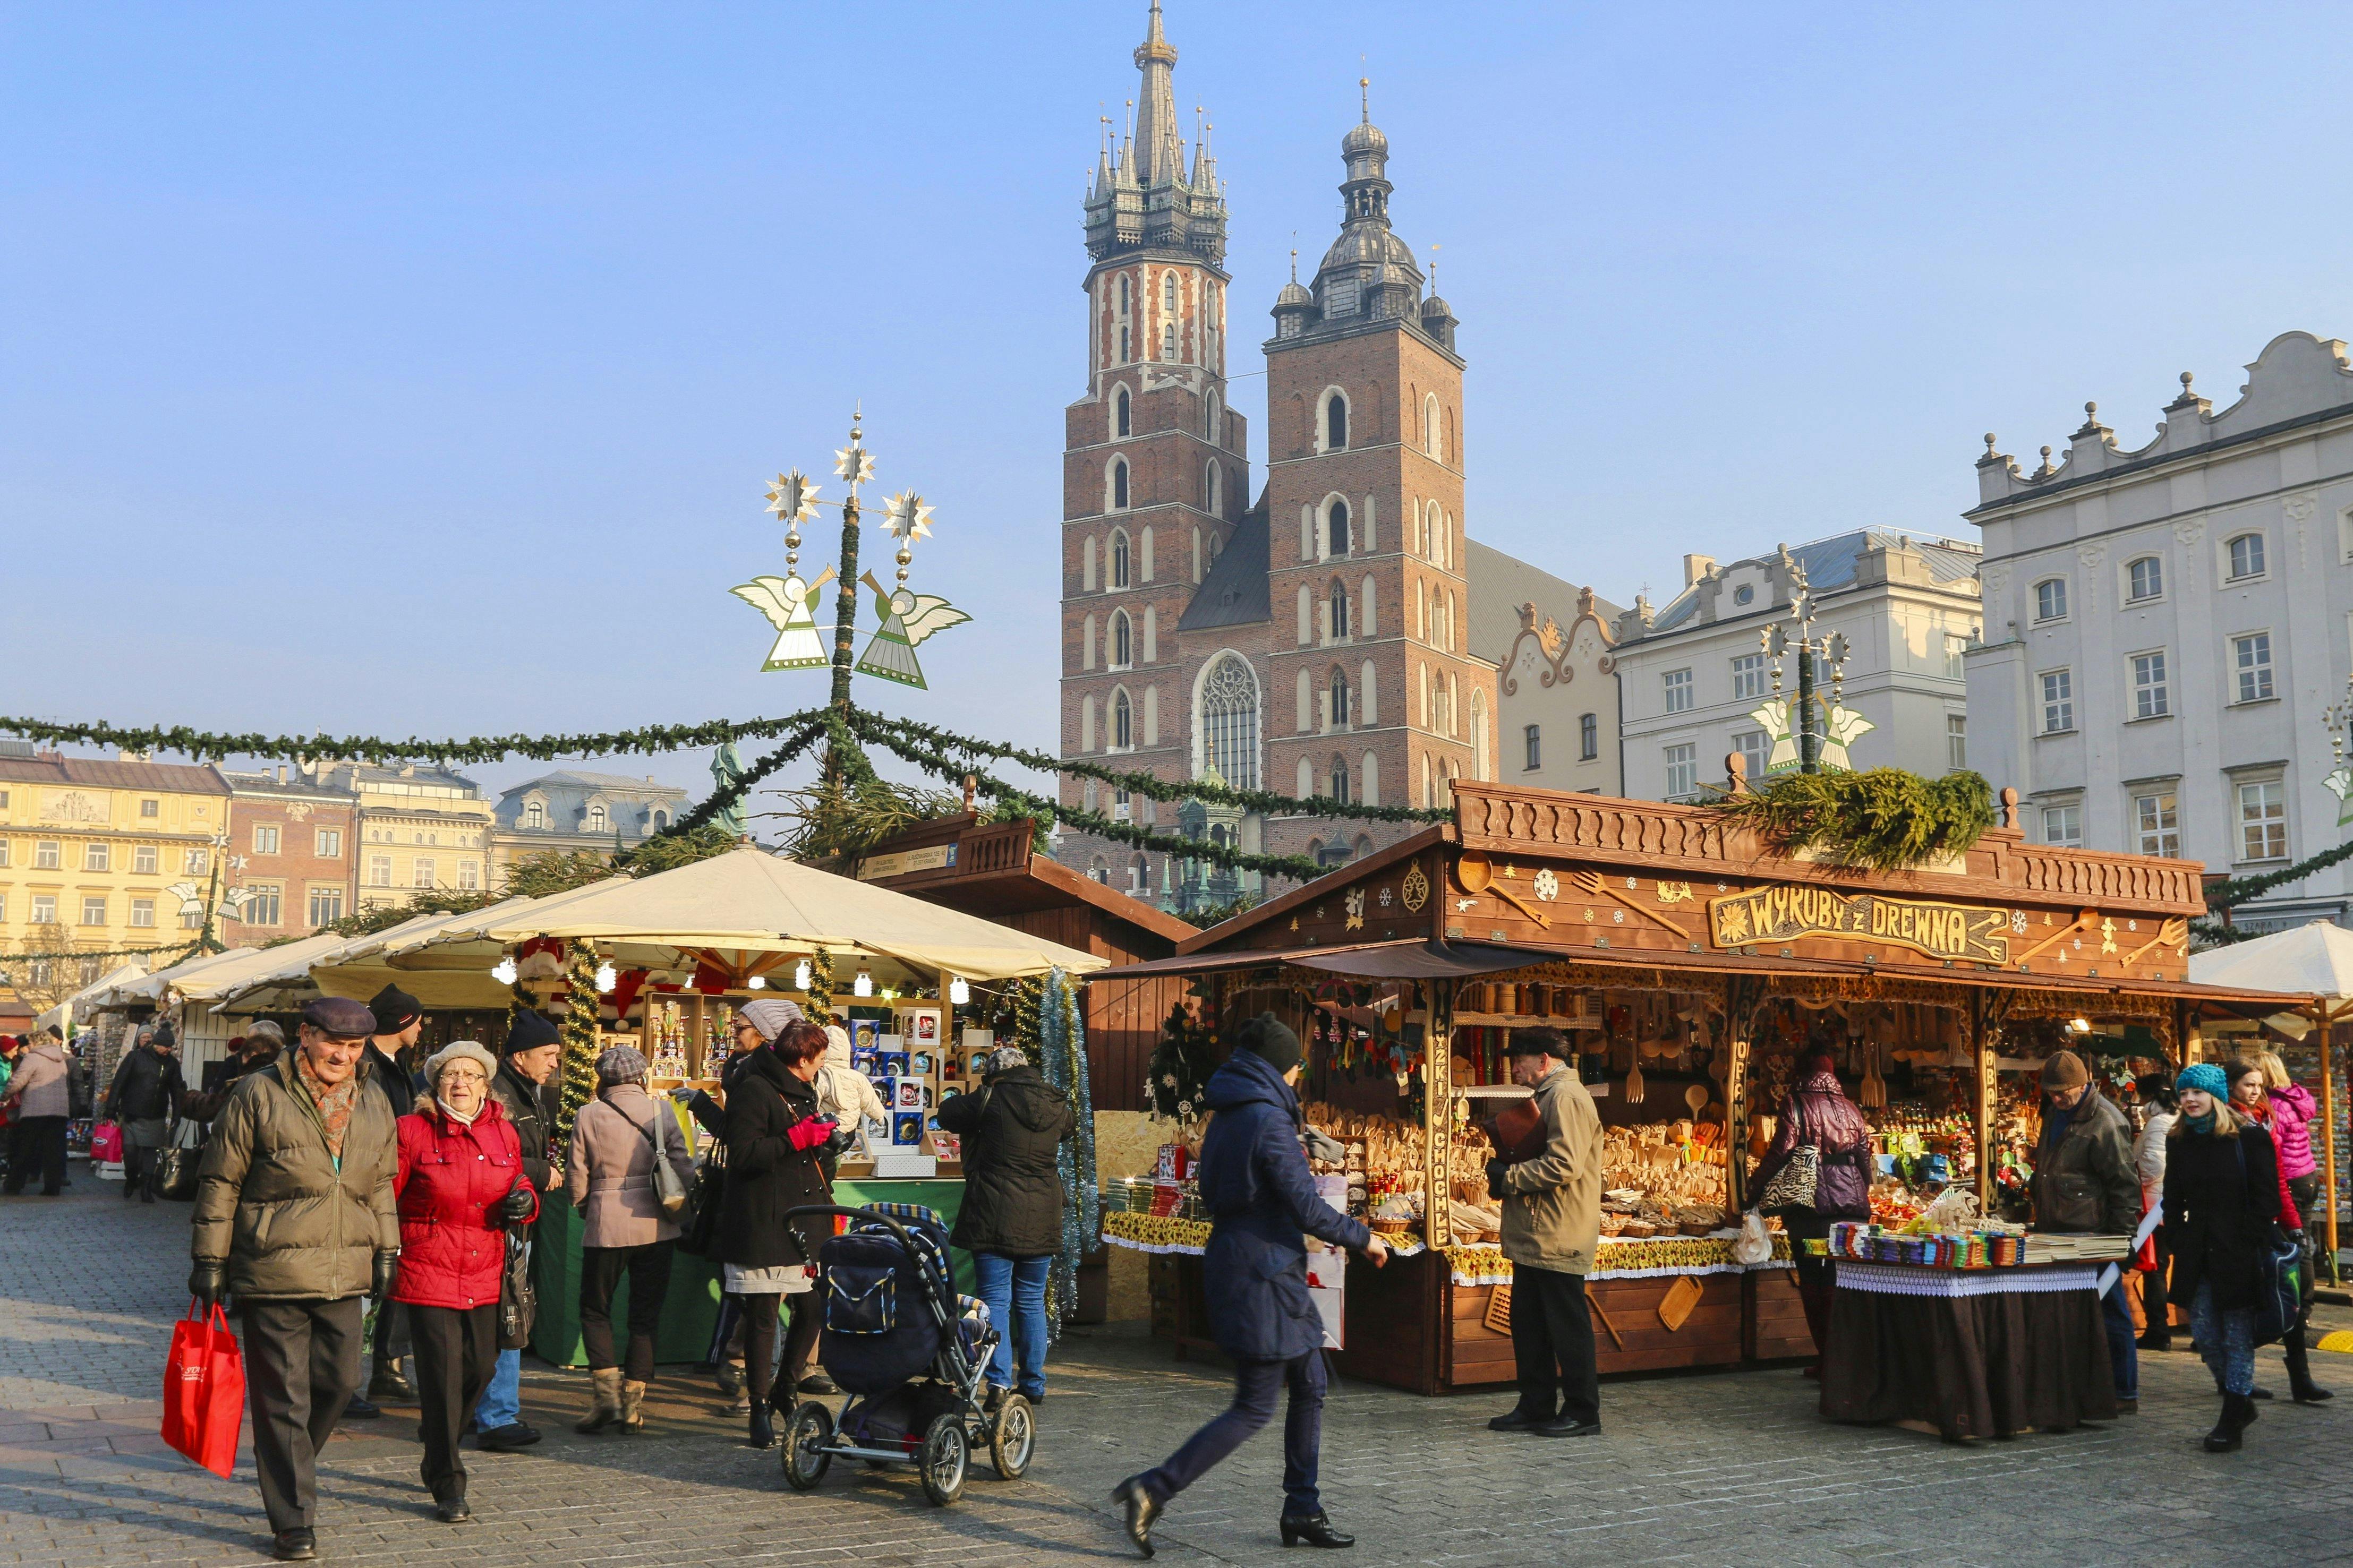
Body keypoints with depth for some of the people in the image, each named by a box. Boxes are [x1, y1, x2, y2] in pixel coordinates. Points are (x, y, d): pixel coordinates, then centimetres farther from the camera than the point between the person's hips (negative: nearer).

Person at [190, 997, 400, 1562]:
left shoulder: (374, 1109, 11)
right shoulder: (258, 1096, -5)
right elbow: (220, 1181, -3)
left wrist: (385, 1253, 17)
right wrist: (210, 1260, -3)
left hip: (344, 1277, 5)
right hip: (273, 1275, -5)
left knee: (339, 1383, 11)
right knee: (283, 1399, 0)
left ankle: (288, 1472, 36)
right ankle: (293, 1521, 9)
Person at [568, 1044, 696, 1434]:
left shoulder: (588, 1116, -3)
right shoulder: (662, 1111, -1)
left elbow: (577, 1175, 1)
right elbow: (684, 1166, -3)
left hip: (606, 1226, -1)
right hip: (656, 1227, 1)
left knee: (595, 1309, 13)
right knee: (646, 1314, 9)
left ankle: (608, 1390, -1)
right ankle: (634, 1402, 8)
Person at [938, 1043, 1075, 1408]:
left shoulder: (992, 1101, -7)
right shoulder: (1057, 1106, 6)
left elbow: (948, 1113, 7)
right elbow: (1070, 1125, 29)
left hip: (994, 1216, -4)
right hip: (1041, 1218, 4)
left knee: (996, 1299, 0)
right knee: (1032, 1301, 13)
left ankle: (999, 1382, -9)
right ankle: (1034, 1384, 17)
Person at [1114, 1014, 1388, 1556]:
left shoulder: (1225, 1118, 10)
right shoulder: (1269, 1120, -19)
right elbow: (1309, 1210, -19)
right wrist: (1362, 1238, -5)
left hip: (1234, 1263, 10)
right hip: (1264, 1276, -10)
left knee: (1310, 1388, 16)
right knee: (1253, 1409, -3)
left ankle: (1302, 1510, 23)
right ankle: (1153, 1489, -4)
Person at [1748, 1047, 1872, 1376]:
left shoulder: (1796, 1103, -1)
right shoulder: (1851, 1108, 12)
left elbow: (1782, 1150, -9)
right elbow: (1866, 1155, 14)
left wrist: (1755, 1186, 1)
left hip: (1811, 1202, -4)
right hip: (1851, 1204, 4)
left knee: (1812, 1281, 3)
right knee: (1841, 1282, 6)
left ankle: (1826, 1359, 3)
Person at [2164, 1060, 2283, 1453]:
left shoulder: (2250, 1138, -5)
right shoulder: (2179, 1142, 10)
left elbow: (2266, 1199, -6)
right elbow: (2173, 1201, 15)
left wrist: (2250, 1247, -12)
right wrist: (2180, 1242, 4)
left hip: (2237, 1255, -5)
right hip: (2197, 1255, 5)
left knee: (2237, 1337, -1)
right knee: (2204, 1333, 7)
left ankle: (2232, 1421, 3)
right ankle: (2242, 1403, 25)